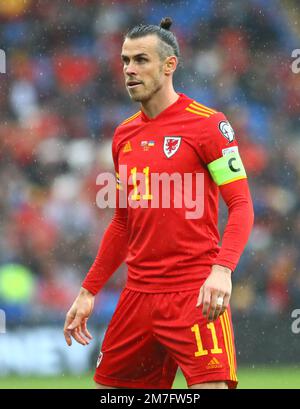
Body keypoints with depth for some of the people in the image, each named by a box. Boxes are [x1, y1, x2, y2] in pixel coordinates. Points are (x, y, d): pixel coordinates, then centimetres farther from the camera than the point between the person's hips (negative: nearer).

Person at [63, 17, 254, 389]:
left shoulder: (207, 123, -5)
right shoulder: (124, 135, 14)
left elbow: (241, 205, -9)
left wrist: (222, 269, -24)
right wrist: (88, 291, 20)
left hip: (195, 294, -6)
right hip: (137, 295, 6)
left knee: (211, 386, -17)